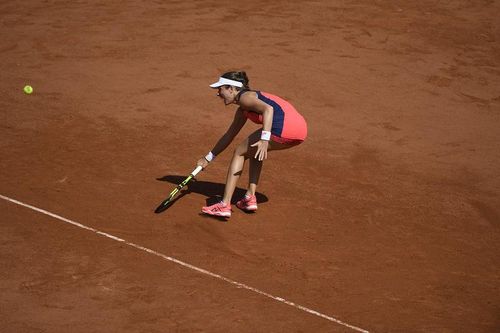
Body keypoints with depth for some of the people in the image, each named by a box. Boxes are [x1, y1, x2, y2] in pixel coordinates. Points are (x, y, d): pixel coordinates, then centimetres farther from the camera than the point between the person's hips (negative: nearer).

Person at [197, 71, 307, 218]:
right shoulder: (242, 111, 30)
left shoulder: (244, 96, 2)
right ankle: (250, 197, 21)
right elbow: (229, 136, 40)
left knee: (239, 153, 7)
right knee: (254, 150, 31)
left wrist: (264, 139, -28)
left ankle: (225, 205, 3)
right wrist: (208, 158, 46)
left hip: (283, 126, -9)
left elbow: (268, 108, -17)